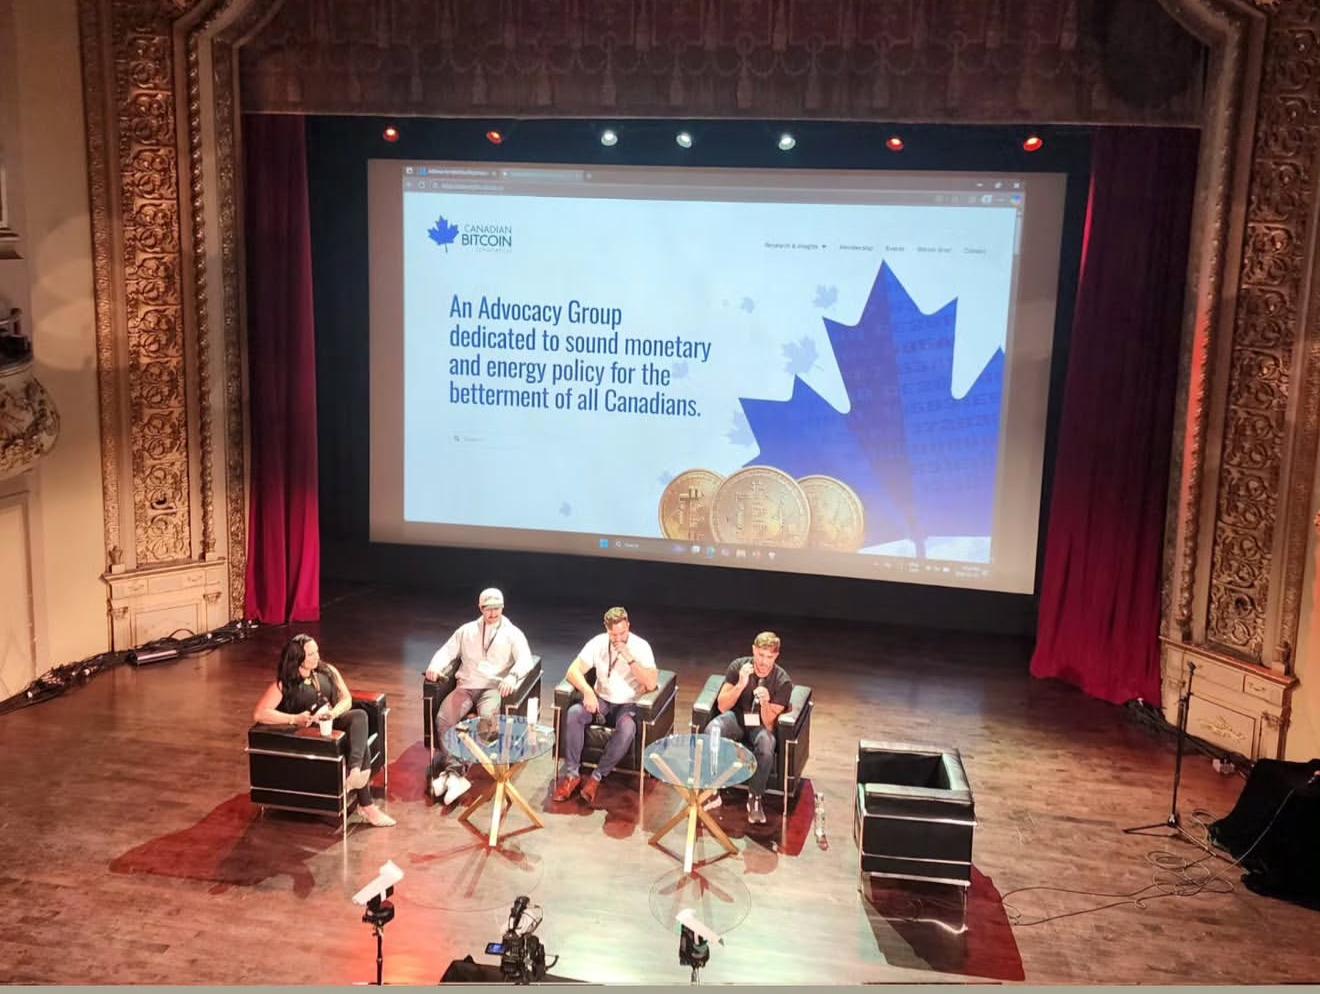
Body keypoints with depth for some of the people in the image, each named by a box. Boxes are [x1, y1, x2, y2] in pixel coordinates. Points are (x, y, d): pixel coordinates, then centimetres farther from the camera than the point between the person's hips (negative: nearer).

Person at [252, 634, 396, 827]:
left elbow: (347, 699, 7)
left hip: (334, 722, 5)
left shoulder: (328, 671, 9)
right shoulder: (283, 685, -5)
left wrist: (334, 713, -17)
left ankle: (354, 771, -50)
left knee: (359, 715, -33)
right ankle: (366, 805, -41)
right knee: (359, 739, -33)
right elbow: (259, 714, -14)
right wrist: (295, 719, -24)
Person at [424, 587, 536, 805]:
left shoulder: (512, 633, 7)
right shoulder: (467, 630, 17)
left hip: (493, 688, -3)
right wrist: (435, 665, -11)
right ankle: (456, 774, -29)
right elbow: (447, 651, 13)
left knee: (487, 718, -34)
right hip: (466, 687, 3)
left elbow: (526, 660, -6)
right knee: (444, 718, -26)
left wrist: (512, 676, -28)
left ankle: (447, 771, -31)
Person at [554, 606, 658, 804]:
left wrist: (629, 658, -28)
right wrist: (587, 691, -28)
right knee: (573, 713, -27)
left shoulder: (641, 647, -12)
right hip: (601, 701, 3)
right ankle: (572, 774, -18)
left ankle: (597, 777, -21)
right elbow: (573, 671, -9)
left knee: (627, 728, -36)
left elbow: (651, 684, -22)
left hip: (628, 705, -3)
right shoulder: (598, 643, -4)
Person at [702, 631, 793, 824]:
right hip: (737, 717, 1)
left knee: (766, 748, -37)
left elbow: (769, 724, -15)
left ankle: (755, 798, -14)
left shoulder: (782, 681, -15)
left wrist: (765, 703, -36)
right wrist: (741, 685, -28)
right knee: (712, 730, -33)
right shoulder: (738, 666, -12)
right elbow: (722, 706, -12)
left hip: (760, 724, -1)